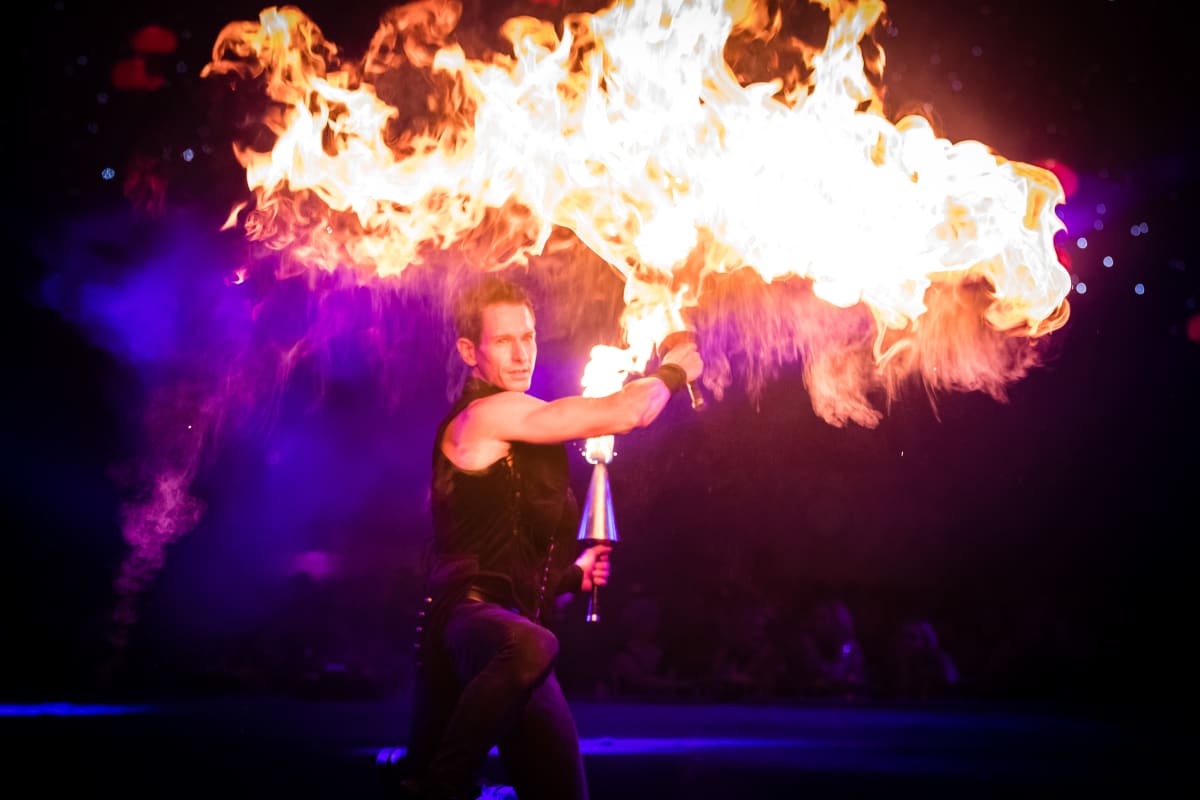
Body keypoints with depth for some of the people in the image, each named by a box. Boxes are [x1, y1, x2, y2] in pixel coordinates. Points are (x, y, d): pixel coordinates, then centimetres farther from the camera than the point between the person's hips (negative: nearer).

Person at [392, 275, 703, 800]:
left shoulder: (518, 439, 24)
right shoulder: (485, 414, -7)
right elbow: (621, 413, -13)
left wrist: (573, 576, 16)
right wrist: (673, 370, 5)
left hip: (510, 628, 10)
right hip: (469, 615, -10)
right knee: (531, 647, -43)